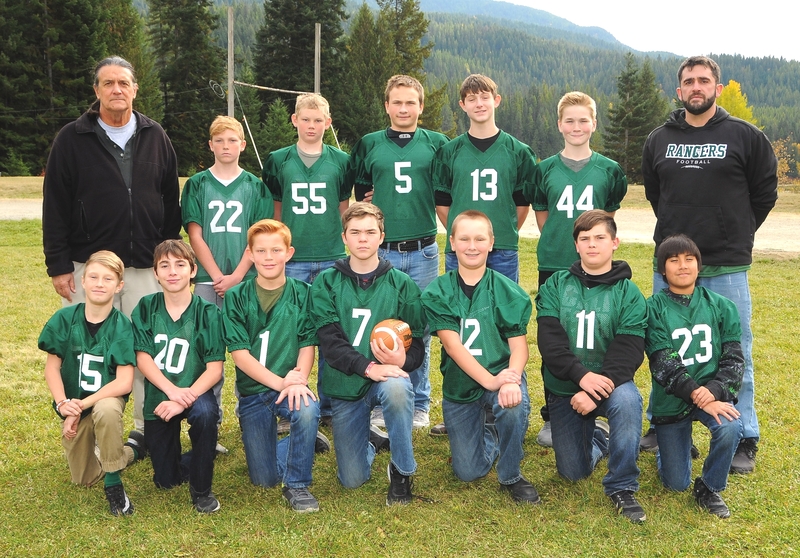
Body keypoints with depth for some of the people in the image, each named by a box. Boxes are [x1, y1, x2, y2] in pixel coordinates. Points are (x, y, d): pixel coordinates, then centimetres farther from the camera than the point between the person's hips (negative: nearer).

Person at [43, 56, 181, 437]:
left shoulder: (155, 137, 9)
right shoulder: (72, 139, 1)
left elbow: (171, 202, 12)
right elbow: (55, 208, -1)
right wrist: (58, 266, -6)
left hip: (146, 266, 2)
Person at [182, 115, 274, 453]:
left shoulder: (255, 186, 7)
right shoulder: (197, 184, 6)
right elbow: (195, 236, 1)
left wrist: (236, 276, -9)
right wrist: (217, 276, -8)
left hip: (247, 280, 0)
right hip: (207, 280, 0)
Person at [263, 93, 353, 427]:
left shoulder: (340, 161, 7)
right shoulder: (278, 161, 6)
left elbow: (343, 210, 13)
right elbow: (275, 212, 10)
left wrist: (342, 244, 9)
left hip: (332, 258, 1)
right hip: (292, 259, 0)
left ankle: (329, 406, 15)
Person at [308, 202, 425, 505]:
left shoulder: (401, 283, 0)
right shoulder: (326, 283, -1)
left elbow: (417, 342, -1)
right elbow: (330, 340, -12)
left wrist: (402, 360, -25)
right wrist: (368, 367, -27)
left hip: (389, 375, -1)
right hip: (345, 384, 1)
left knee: (397, 388, -39)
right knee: (352, 479, 2)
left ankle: (402, 471, -15)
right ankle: (371, 438, 37)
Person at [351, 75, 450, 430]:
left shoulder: (437, 143, 6)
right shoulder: (368, 145, 7)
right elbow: (359, 195, 14)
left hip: (423, 251, 0)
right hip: (381, 251, 0)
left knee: (421, 330, 6)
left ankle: (419, 405, 18)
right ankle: (380, 405, 16)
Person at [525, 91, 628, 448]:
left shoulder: (609, 170, 4)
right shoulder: (545, 169, 4)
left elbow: (609, 216, 14)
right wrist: (559, 242, 9)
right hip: (553, 265, 0)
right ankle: (552, 417, 15)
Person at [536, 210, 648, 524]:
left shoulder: (628, 294, -4)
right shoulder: (556, 286, -1)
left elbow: (628, 351, -13)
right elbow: (549, 341, -11)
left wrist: (596, 392, -25)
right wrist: (582, 375, -27)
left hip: (610, 383, -1)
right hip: (564, 388, 2)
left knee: (627, 401, -36)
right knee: (573, 472, 1)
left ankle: (622, 488, -18)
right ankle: (597, 437, 37)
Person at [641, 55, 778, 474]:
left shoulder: (745, 136, -1)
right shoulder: (659, 140, 9)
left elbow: (765, 192, 5)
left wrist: (736, 233, 6)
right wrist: (675, 229, 13)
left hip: (727, 267, -3)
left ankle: (743, 440, 13)